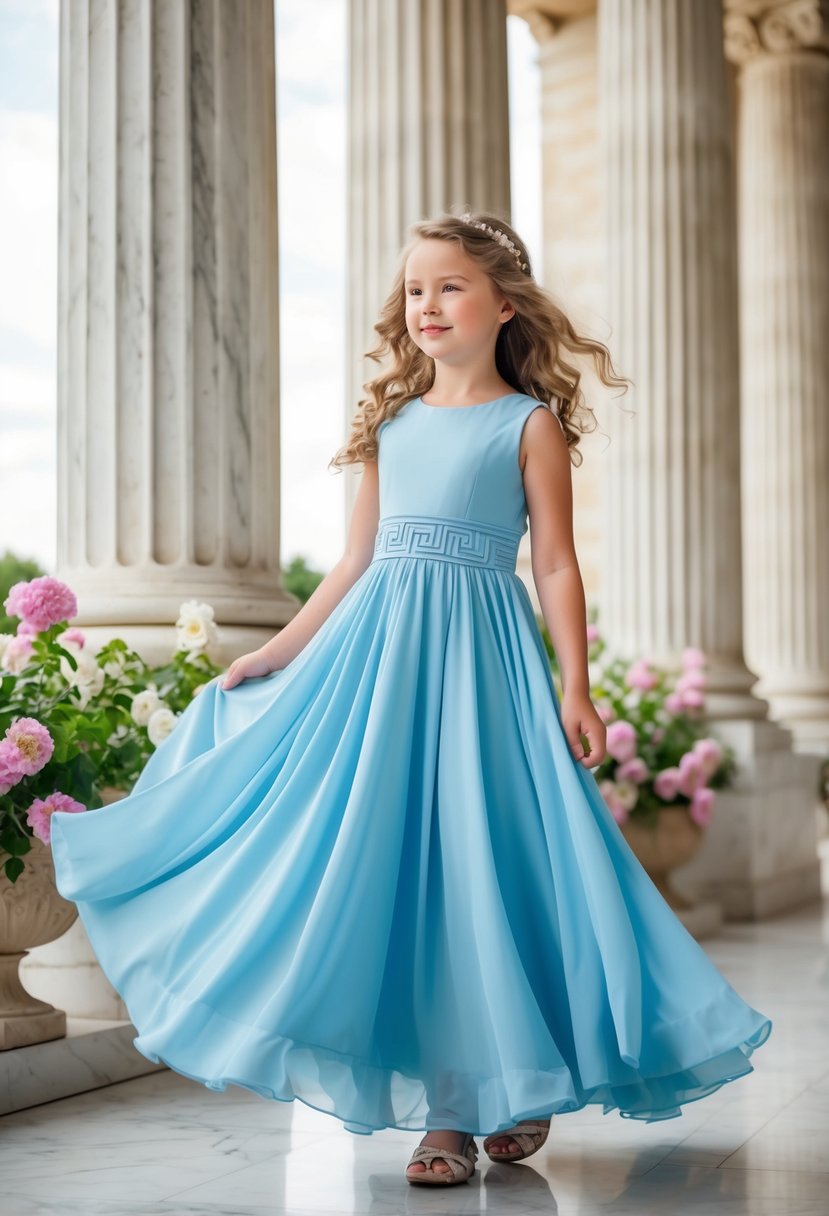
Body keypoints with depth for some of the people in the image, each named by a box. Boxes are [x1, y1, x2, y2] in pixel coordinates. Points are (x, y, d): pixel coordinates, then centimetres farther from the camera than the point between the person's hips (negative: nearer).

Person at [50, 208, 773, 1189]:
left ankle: (514, 1086, 11)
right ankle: (443, 1107, 10)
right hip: (379, 646, 5)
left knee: (480, 859, -6)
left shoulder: (530, 423, 2)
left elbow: (556, 566, -1)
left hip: (481, 653, -4)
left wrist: (574, 690, -9)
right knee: (388, 861, 1)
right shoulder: (391, 421, 14)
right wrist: (271, 656, 16)